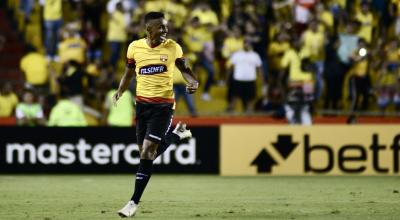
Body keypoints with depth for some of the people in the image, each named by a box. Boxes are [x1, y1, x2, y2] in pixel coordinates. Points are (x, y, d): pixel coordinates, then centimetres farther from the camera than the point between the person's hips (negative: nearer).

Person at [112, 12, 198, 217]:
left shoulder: (172, 47, -6)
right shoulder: (134, 47, -1)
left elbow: (184, 69, 7)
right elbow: (128, 74, 13)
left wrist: (193, 82, -13)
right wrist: (120, 91, 0)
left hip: (163, 105, -4)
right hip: (142, 103, 4)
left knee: (147, 152, -12)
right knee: (146, 152, 11)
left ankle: (134, 202, -9)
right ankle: (175, 133, 40)